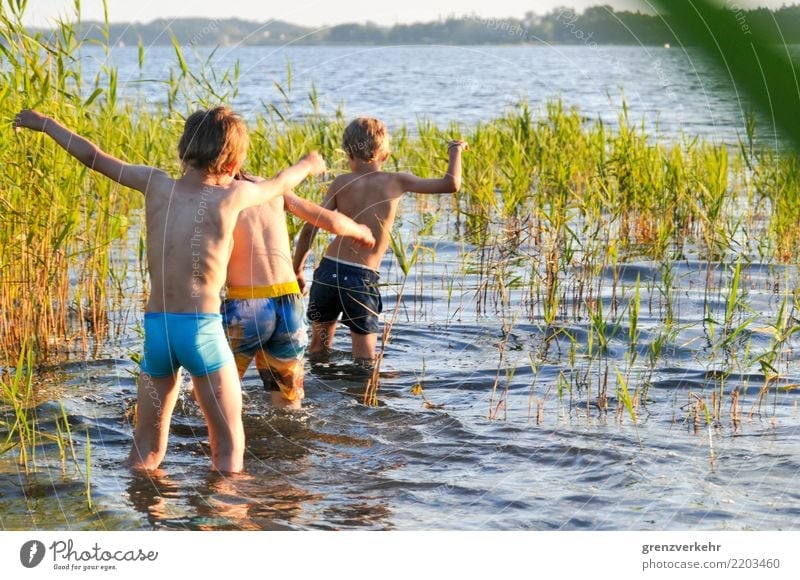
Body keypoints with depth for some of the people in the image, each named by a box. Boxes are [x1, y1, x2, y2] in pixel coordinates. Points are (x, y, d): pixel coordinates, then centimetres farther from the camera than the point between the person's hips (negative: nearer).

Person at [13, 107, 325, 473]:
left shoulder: (156, 184, 5)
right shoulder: (232, 195, -3)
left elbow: (93, 157, 15)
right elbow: (280, 184, 17)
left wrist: (45, 123, 30)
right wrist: (308, 165, 39)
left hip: (155, 326, 4)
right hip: (202, 328, -4)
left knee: (145, 450, 14)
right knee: (229, 448, 6)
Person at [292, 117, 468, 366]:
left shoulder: (342, 182, 4)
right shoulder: (396, 181, 0)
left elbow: (309, 228, -1)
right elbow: (451, 184, -1)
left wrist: (297, 270, 10)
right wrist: (455, 150, 18)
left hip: (328, 270, 2)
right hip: (362, 279, -2)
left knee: (319, 347, 21)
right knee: (366, 361, 4)